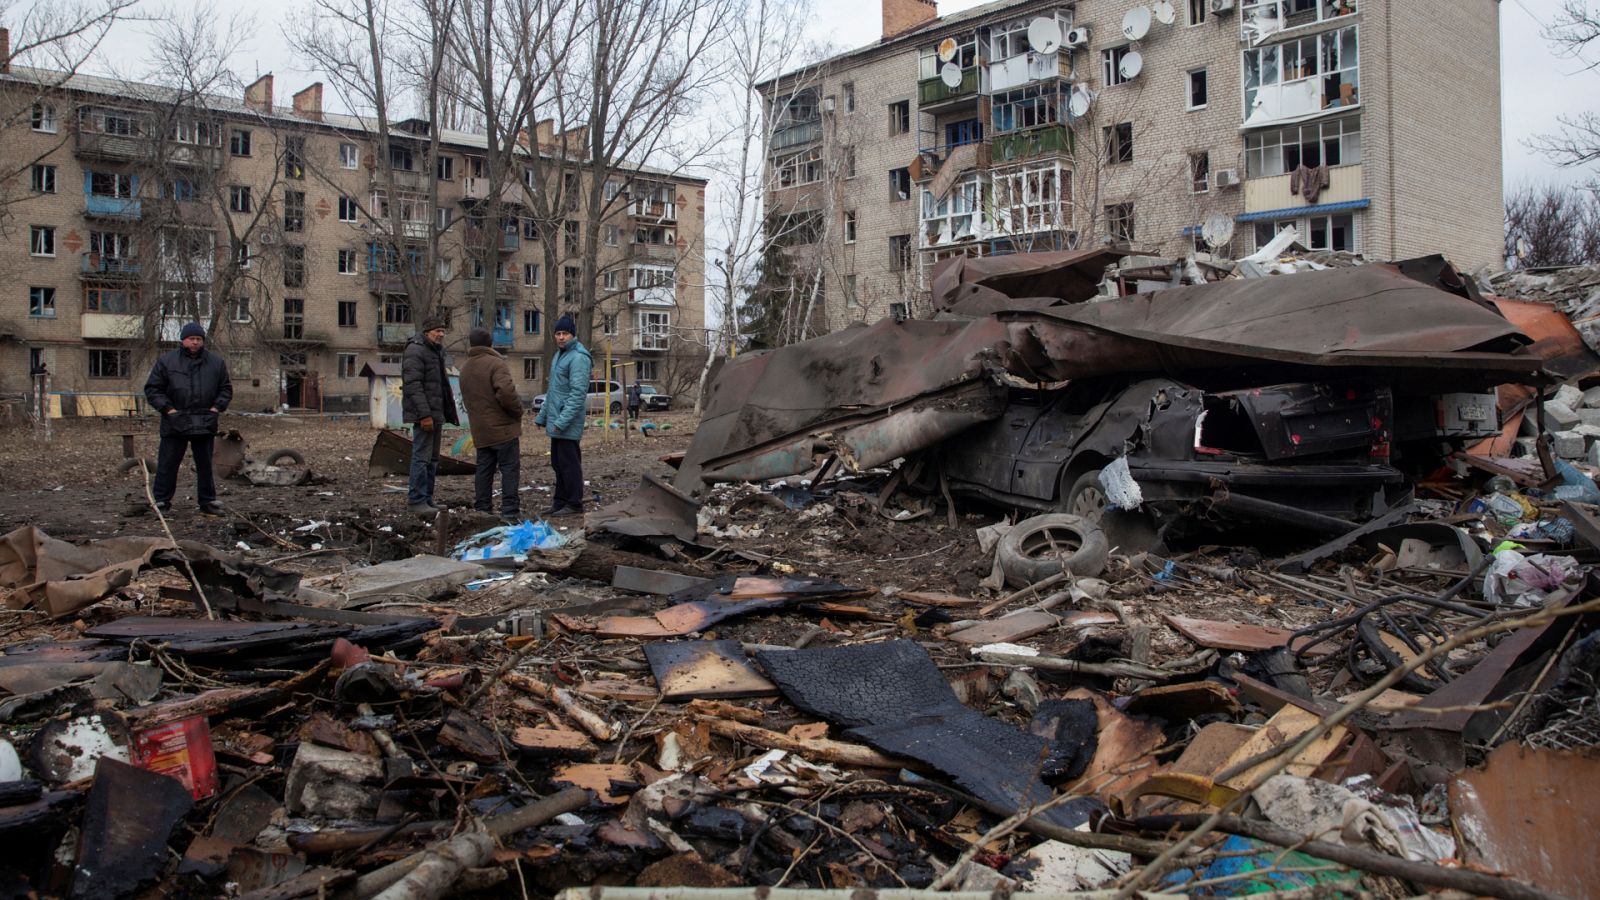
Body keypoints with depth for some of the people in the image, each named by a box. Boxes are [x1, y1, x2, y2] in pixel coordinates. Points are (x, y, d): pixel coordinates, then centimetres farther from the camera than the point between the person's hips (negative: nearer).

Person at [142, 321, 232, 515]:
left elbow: (226, 389, 15)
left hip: (205, 424, 2)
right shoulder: (166, 361, 1)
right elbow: (152, 389, 3)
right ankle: (161, 501, 10)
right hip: (175, 423, -2)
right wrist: (167, 408, -8)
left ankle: (208, 501, 17)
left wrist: (217, 407, 0)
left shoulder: (216, 362, 8)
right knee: (168, 464, 1)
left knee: (206, 465, 9)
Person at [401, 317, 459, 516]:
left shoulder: (437, 350, 18)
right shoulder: (415, 351, -12)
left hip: (436, 413, 10)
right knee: (422, 457, -9)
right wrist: (424, 414, -25)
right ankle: (416, 500, -5)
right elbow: (413, 385, -20)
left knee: (432, 458, 12)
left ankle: (427, 498, 17)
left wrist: (447, 412, 19)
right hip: (424, 414, -10)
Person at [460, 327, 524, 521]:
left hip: (480, 430, 7)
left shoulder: (465, 368, 13)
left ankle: (482, 508, 15)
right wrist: (517, 410, -11)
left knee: (484, 469, 13)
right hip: (503, 427, -7)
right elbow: (506, 392, -26)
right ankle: (510, 510, -7)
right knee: (510, 468, -3)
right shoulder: (496, 364, -13)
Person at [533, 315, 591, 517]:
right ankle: (560, 501, 23)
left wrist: (562, 421, -24)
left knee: (569, 463, -6)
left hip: (568, 424, -10)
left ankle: (574, 504, 1)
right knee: (558, 463, 15)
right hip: (556, 421, 10)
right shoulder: (559, 355, 17)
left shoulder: (578, 358, -15)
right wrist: (542, 416, 23)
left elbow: (578, 394, -21)